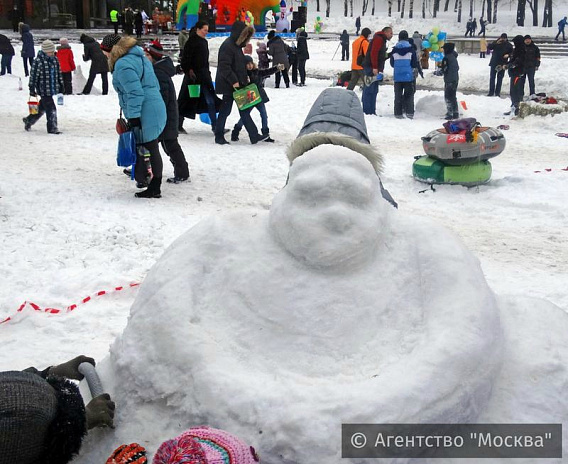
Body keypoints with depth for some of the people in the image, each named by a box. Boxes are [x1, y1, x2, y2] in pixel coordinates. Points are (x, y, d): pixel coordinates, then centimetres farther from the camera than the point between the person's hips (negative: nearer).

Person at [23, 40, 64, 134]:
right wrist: (32, 89, -10)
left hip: (52, 89, 7)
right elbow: (33, 76, -11)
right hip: (43, 90, -7)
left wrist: (61, 87, 16)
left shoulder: (55, 60, 8)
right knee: (51, 109, -8)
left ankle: (29, 120, 36)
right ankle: (52, 128, 2)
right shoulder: (38, 61, -14)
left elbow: (59, 74, 17)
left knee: (42, 108, 18)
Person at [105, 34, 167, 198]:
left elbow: (134, 92, -22)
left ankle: (154, 189, 1)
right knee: (151, 149, 14)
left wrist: (133, 117, -21)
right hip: (155, 109, 10)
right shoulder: (139, 57, 17)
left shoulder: (123, 65, -14)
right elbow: (154, 84, 21)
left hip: (144, 115, -10)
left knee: (148, 150, -4)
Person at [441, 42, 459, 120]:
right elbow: (457, 68, 16)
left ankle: (449, 114, -7)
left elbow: (444, 70, -17)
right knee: (453, 96, 16)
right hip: (456, 79, 8)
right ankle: (455, 113, 19)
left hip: (449, 80, -8)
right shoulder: (454, 57, 10)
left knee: (448, 97, -4)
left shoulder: (446, 58, -15)